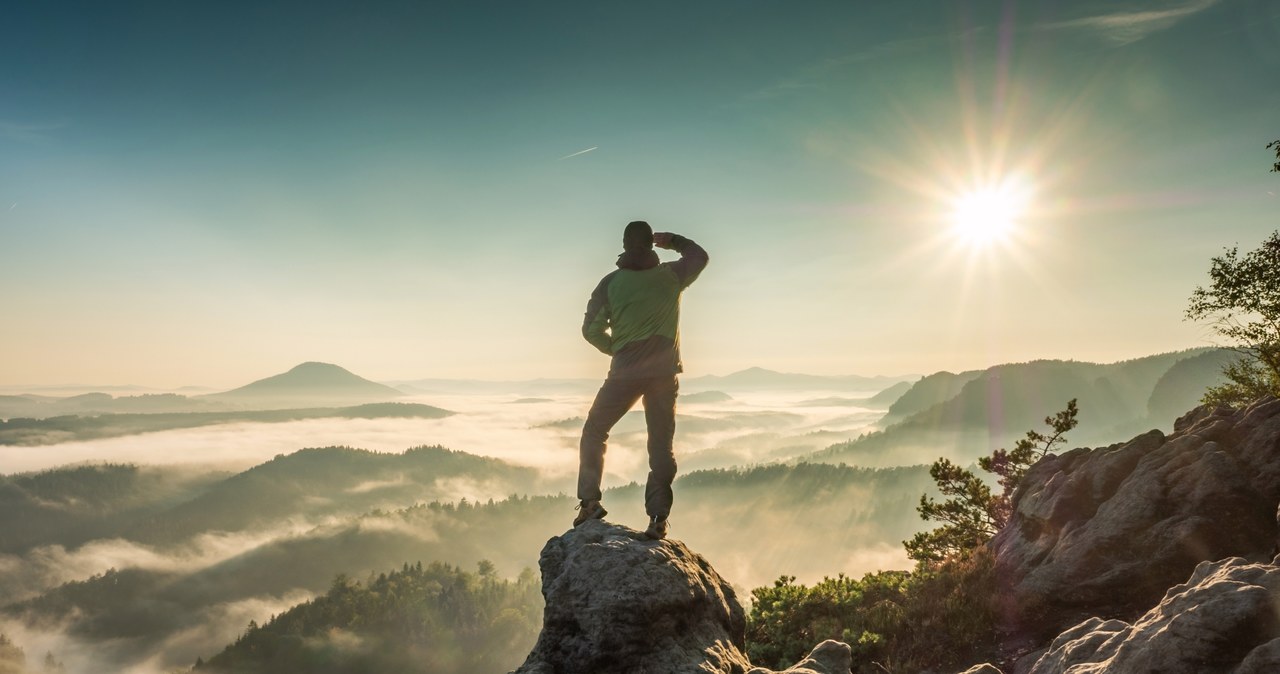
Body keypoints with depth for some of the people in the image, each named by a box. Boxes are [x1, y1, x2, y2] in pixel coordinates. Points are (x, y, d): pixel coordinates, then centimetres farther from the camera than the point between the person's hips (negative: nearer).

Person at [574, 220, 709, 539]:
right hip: (665, 373, 2)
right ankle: (658, 517, 3)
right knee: (661, 445, 8)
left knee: (594, 432, 15)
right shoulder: (672, 276, 1)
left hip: (625, 373, -1)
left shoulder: (611, 282, -3)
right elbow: (700, 256, 21)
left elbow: (591, 329, -3)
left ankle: (589, 501, 8)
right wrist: (673, 240, 31)